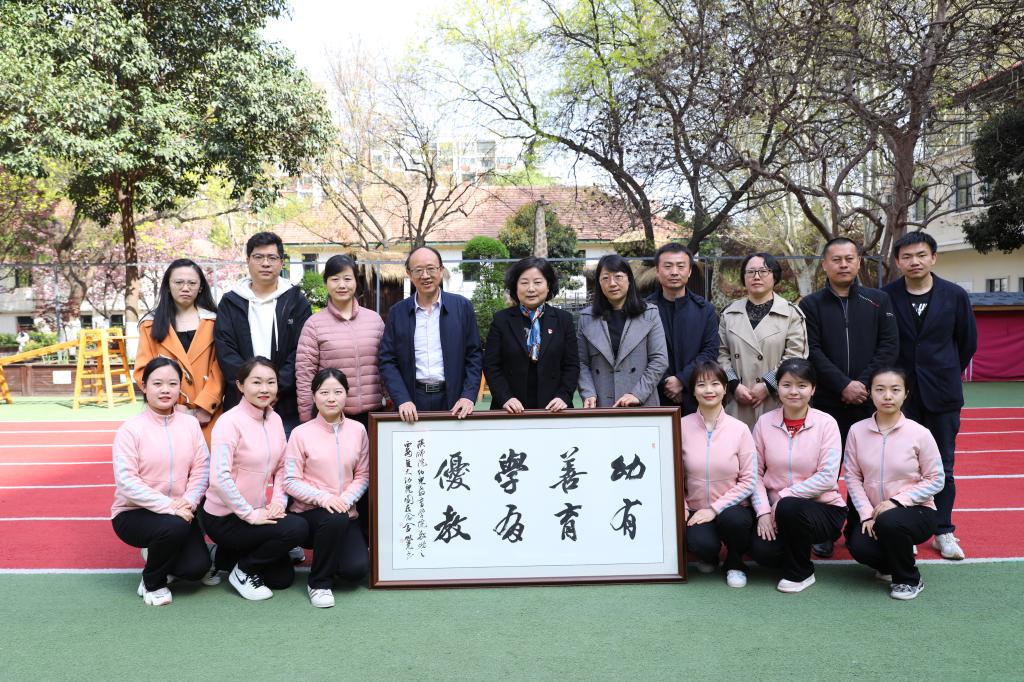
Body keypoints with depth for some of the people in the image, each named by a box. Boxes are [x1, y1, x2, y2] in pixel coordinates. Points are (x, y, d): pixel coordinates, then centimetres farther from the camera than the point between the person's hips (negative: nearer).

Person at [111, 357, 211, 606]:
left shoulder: (190, 423, 1)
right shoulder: (130, 429, -11)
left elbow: (201, 469, -3)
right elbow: (126, 481, -18)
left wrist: (188, 502, -20)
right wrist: (168, 506, -26)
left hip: (179, 512, 4)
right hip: (134, 513, -4)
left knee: (197, 567, -16)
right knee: (174, 527, -34)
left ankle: (157, 555, 20)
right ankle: (152, 583, -3)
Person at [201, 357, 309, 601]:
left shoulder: (275, 419, 2)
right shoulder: (230, 422, -20)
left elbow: (281, 467, 9)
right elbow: (219, 478, -27)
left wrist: (279, 500, -6)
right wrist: (249, 513, -23)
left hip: (255, 512, 8)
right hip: (224, 518, -8)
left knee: (283, 578, 10)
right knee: (297, 528, -22)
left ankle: (225, 556, 25)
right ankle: (243, 571, -2)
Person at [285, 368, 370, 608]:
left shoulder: (358, 430, 1)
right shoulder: (301, 433, -7)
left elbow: (363, 475, 3)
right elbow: (291, 481, -8)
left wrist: (346, 499, -15)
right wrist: (322, 497, -22)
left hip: (345, 512, 3)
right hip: (309, 512, -3)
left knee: (356, 569, -18)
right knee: (335, 519, -37)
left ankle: (328, 557, 21)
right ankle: (319, 583, -11)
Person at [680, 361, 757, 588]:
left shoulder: (739, 429, -6)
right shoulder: (683, 426, -4)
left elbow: (748, 481, -7)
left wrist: (716, 508, -13)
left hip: (732, 509, 0)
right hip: (696, 510, 0)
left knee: (732, 519, -35)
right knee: (702, 544, -31)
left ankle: (735, 563, 0)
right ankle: (709, 556, 11)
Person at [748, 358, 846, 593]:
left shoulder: (826, 423, -8)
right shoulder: (764, 422, -1)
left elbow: (827, 477, -15)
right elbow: (756, 472, 0)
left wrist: (784, 496, -18)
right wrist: (763, 511, -13)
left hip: (821, 506, -2)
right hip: (777, 509, 2)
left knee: (790, 507, -35)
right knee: (761, 551, -24)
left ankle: (800, 573, -8)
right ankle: (798, 545, 13)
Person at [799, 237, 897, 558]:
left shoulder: (879, 300, 8)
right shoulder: (810, 305, 4)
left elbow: (889, 345, 0)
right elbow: (813, 351, -3)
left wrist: (863, 383, -10)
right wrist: (844, 385, -13)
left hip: (869, 400, 1)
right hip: (826, 402, -1)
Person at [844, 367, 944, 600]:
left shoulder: (919, 433, -11)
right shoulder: (857, 431, -5)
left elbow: (936, 480, -6)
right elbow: (852, 476, -3)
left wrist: (897, 501, -17)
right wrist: (866, 513, -14)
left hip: (915, 510, -2)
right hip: (871, 511, 2)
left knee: (888, 522, -35)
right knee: (860, 547, -26)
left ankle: (910, 580, -5)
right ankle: (891, 563, 14)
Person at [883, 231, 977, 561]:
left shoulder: (955, 295, -2)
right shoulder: (885, 297, -6)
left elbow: (968, 341, 8)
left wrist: (948, 373, 12)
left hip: (942, 393, 1)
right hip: (900, 392, -1)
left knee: (942, 466, 8)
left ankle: (943, 532, 19)